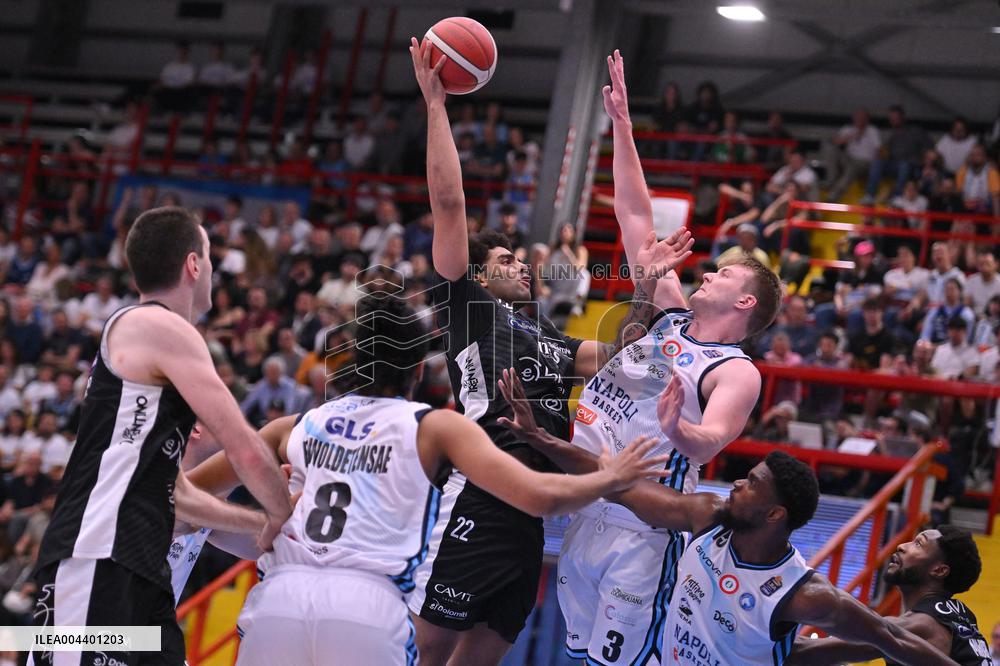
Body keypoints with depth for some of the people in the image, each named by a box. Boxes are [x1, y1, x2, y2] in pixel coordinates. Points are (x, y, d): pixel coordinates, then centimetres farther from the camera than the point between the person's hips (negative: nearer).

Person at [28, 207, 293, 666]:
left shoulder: (133, 332, 25)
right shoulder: (162, 327, -5)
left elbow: (174, 492, 30)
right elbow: (245, 451, -8)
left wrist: (264, 523, 30)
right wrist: (282, 516, 8)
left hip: (138, 568, 10)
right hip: (95, 563, -10)